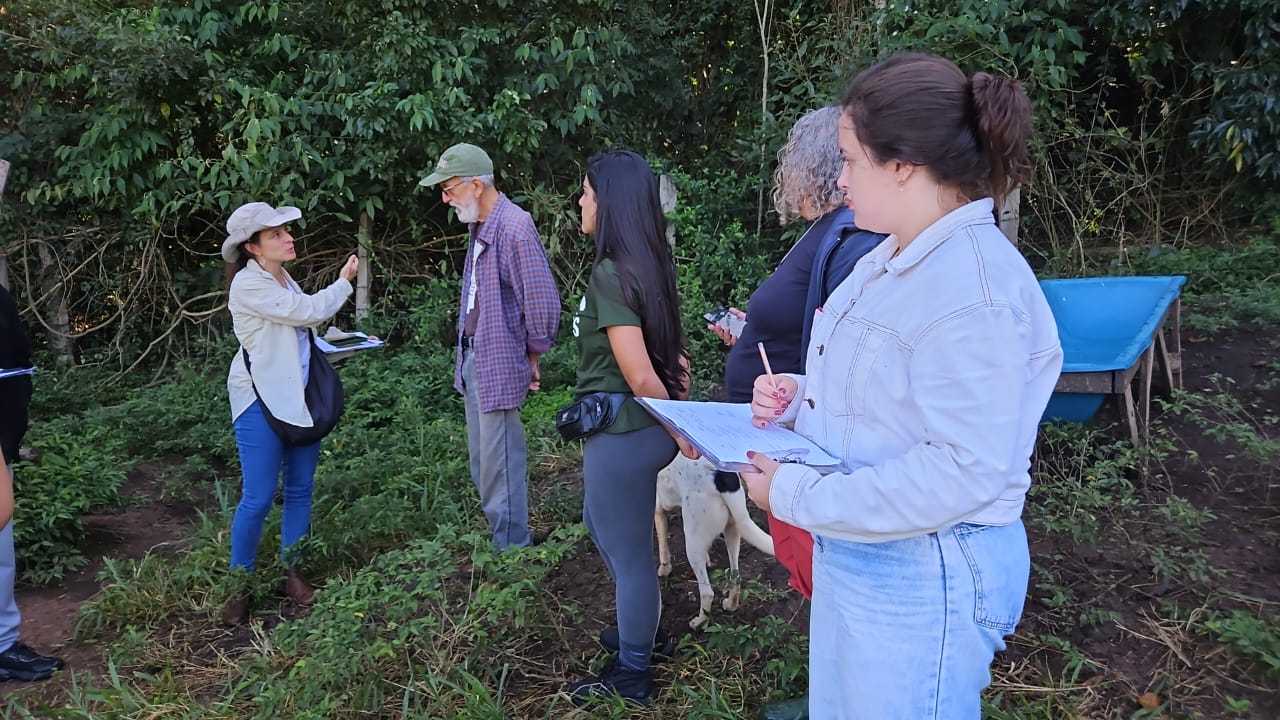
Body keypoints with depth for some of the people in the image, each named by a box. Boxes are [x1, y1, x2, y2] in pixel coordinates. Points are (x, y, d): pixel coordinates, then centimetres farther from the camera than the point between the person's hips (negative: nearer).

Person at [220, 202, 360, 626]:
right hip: (261, 401, -8)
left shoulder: (282, 279, 12)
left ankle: (292, 573, 23)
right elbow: (308, 311, -17)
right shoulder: (248, 284, -15)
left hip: (298, 397, 8)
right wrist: (344, 281, -4)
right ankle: (240, 586, 11)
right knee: (258, 498, -5)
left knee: (299, 490, 10)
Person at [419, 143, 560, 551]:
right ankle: (497, 530, 34)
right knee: (481, 458, 19)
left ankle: (511, 546, 11)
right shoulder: (478, 226, 11)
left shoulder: (514, 227, -20)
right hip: (473, 356, 10)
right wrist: (467, 354, 14)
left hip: (499, 361, -10)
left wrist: (535, 355, -9)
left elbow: (541, 299, -20)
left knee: (499, 461, -2)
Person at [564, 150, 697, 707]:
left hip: (623, 434, -9)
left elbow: (641, 377, -23)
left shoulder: (609, 273, -22)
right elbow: (674, 352, 10)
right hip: (632, 427, 9)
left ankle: (632, 674, 30)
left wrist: (680, 435, -11)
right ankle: (640, 624, 47)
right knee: (601, 526, 29)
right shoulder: (648, 264, 6)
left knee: (629, 552, 9)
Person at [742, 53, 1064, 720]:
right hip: (851, 552, 9)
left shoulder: (973, 290, -25)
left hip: (925, 578, -9)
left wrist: (794, 494, -23)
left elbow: (965, 470, -28)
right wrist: (799, 396, 0)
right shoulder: (893, 259, 6)